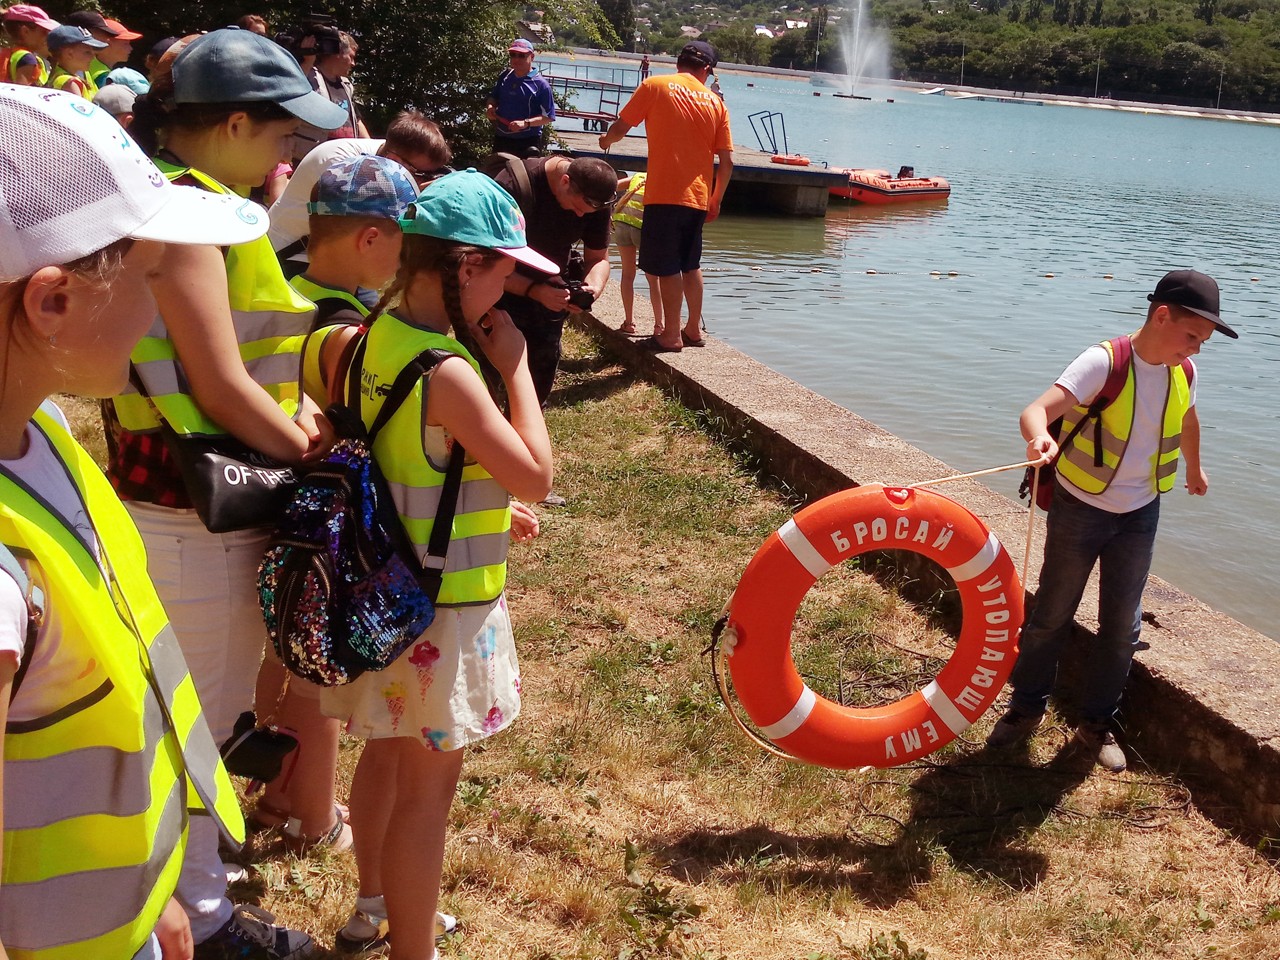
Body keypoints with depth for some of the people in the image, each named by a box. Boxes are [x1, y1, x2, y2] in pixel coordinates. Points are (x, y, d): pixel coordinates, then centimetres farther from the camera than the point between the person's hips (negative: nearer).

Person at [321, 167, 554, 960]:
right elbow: (537, 476, -22)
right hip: (441, 601, -9)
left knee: (389, 750, 25)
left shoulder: (377, 333, 1)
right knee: (429, 782, 6)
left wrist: (490, 511, 13)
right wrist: (517, 364, -16)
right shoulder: (448, 373, -26)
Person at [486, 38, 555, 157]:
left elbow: (548, 116, -13)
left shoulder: (540, 84, -10)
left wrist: (525, 123, -26)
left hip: (528, 143, -6)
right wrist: (490, 106, -2)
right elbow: (493, 97, 22)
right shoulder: (504, 77, 6)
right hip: (501, 138, 6)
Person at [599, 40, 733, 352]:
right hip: (698, 197, 5)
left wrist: (606, 140, 23)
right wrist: (716, 200, 18)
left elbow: (620, 128, 1)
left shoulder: (655, 86, -2)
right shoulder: (715, 102, 8)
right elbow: (726, 162, 6)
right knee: (690, 264, 19)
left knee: (667, 267, 1)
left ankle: (671, 336, 3)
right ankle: (694, 330, 26)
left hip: (664, 194, -5)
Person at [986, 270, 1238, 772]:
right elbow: (1036, 410, -40)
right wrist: (1040, 438, -64)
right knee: (1051, 615, 9)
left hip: (1139, 515, 5)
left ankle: (1097, 722, 25)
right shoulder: (1104, 362, -25)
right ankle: (1027, 707, 29)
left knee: (1122, 626, 9)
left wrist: (1195, 468, 35)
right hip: (1079, 510, -4)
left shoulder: (1184, 372, -6)